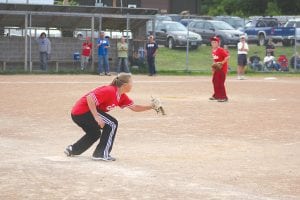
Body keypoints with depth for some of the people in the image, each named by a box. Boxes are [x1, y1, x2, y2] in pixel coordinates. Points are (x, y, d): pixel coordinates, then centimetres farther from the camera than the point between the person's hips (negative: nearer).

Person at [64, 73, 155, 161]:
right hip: (82, 111, -10)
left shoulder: (121, 96, 8)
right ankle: (102, 154, -8)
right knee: (112, 124, -10)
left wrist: (151, 106, 1)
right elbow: (90, 98, -29)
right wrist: (97, 117, -31)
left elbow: (134, 107, 12)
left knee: (94, 134, 29)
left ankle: (72, 149, 36)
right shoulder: (110, 91, -21)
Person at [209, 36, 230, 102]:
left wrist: (222, 63, -28)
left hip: (222, 68, -9)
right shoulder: (213, 50, 8)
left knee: (220, 82, -11)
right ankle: (216, 95, 28)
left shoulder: (221, 50, -19)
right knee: (215, 81, 14)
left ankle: (224, 97, -5)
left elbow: (227, 57, -23)